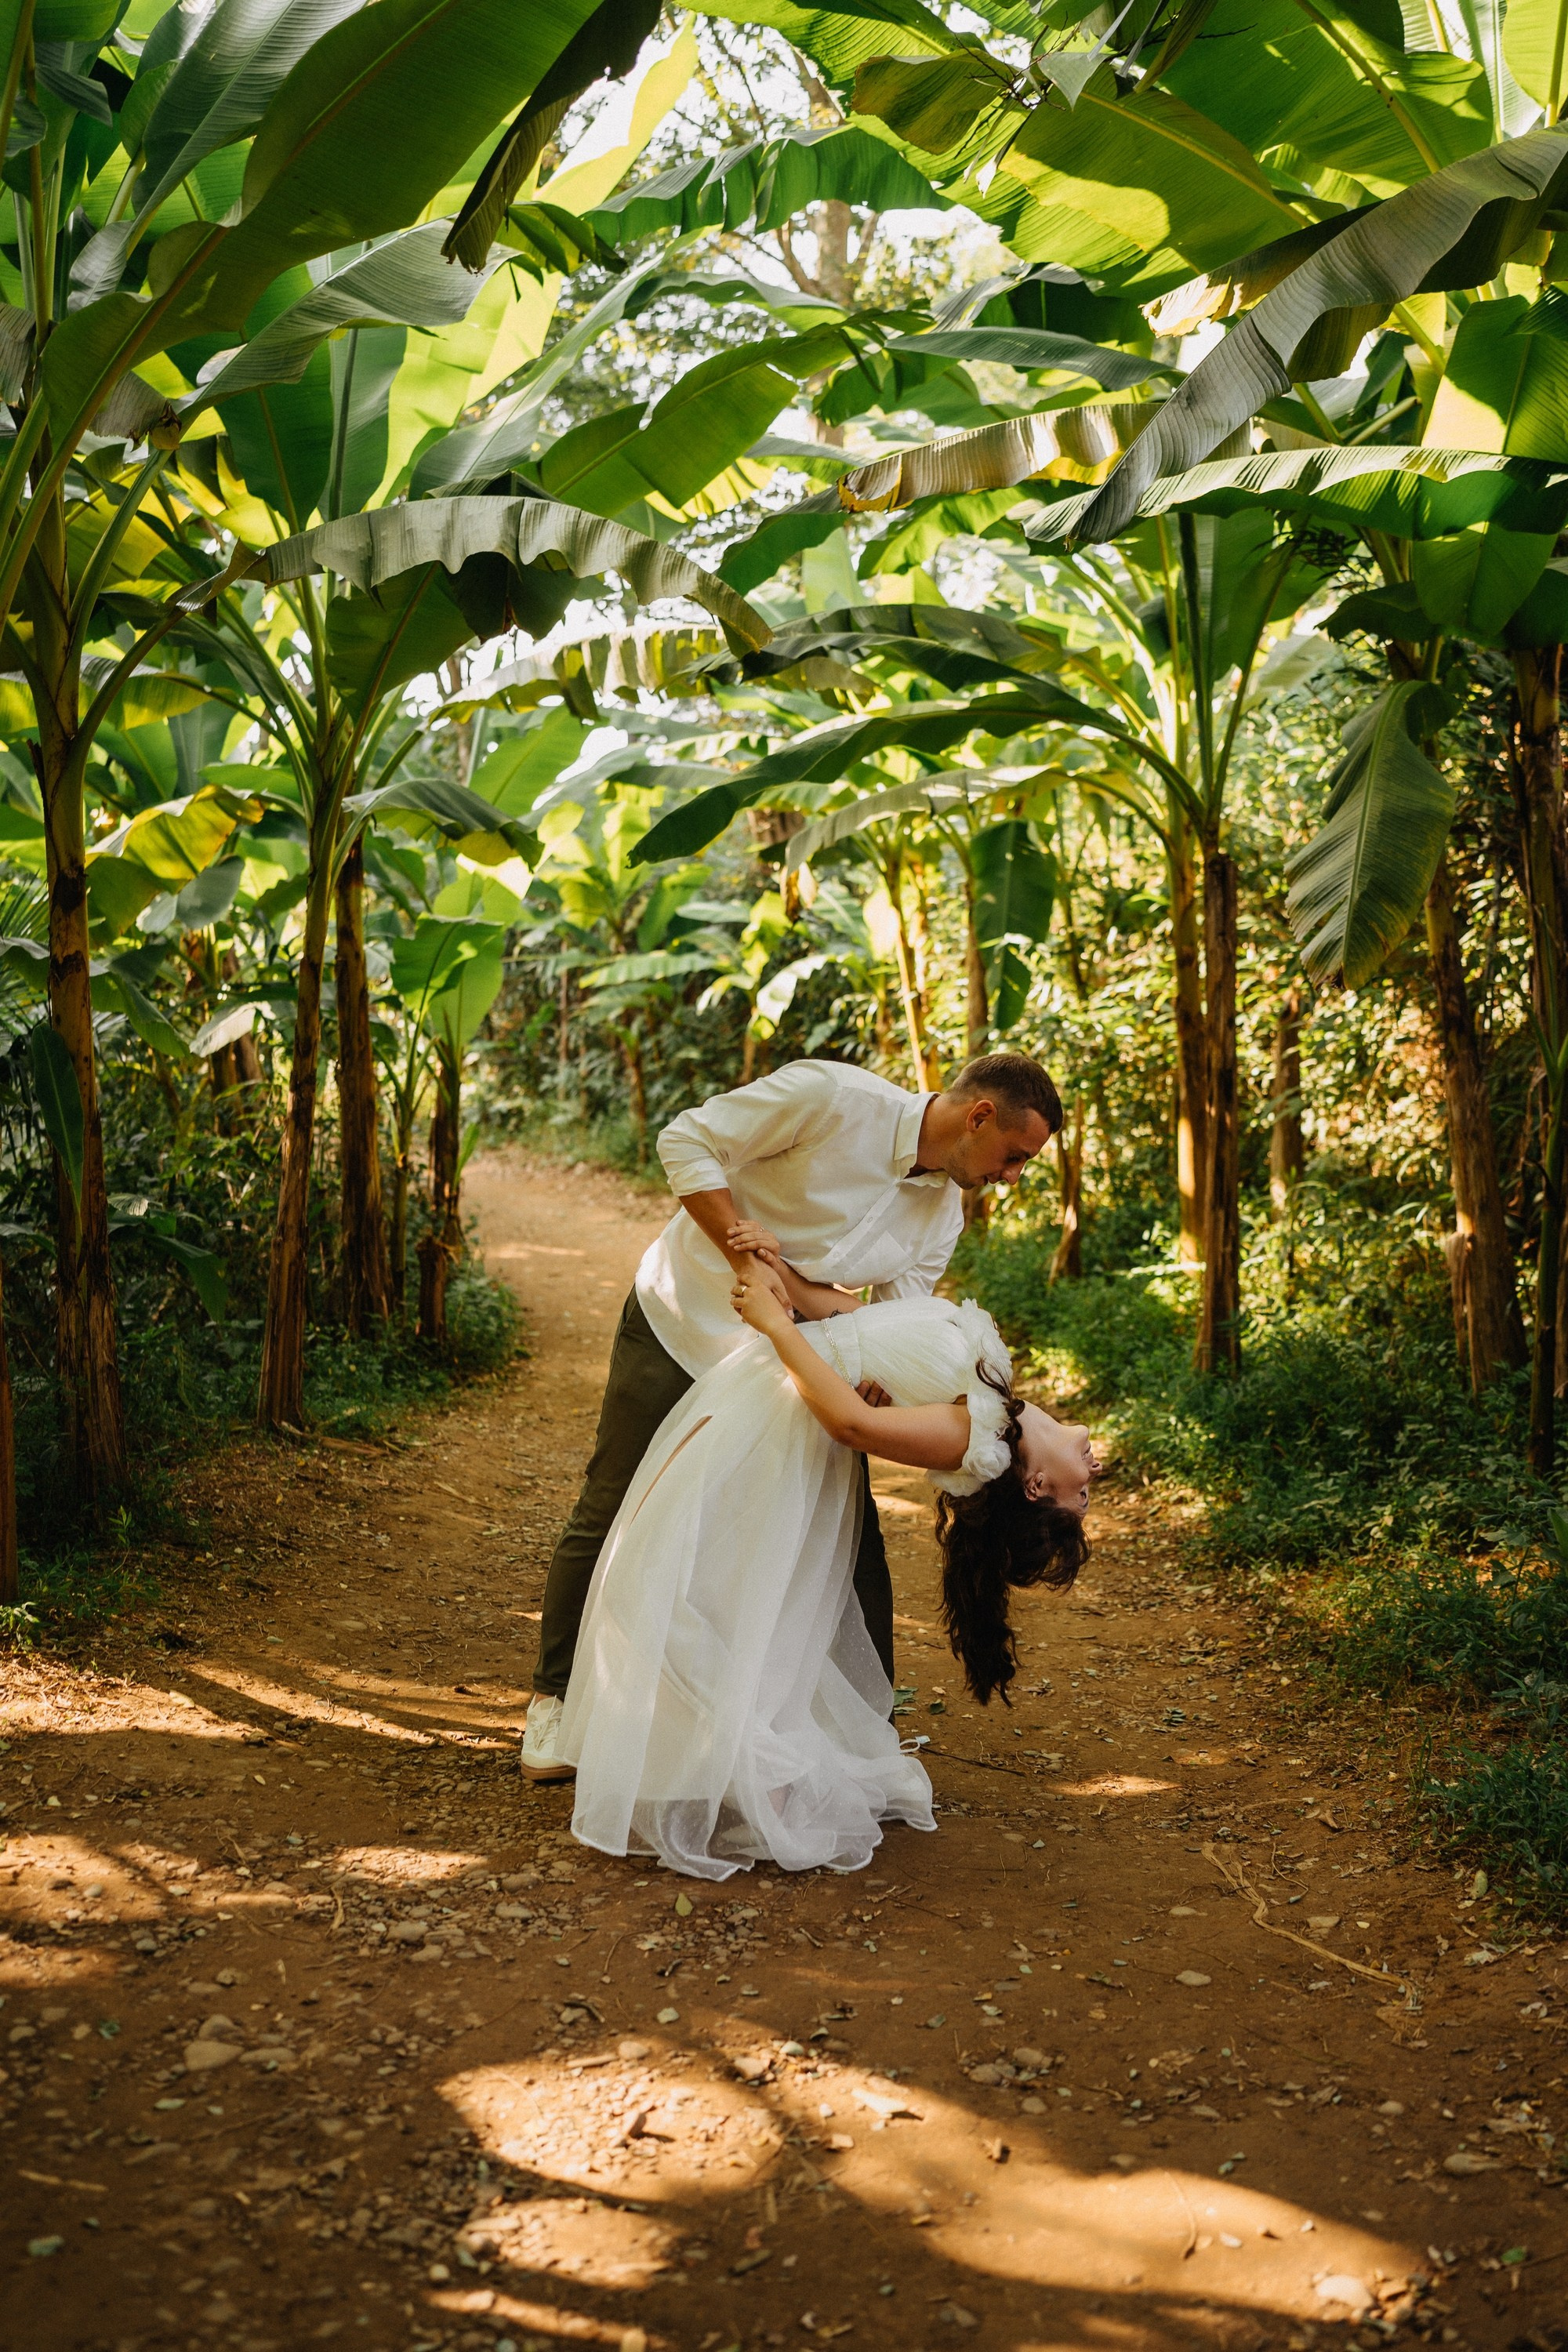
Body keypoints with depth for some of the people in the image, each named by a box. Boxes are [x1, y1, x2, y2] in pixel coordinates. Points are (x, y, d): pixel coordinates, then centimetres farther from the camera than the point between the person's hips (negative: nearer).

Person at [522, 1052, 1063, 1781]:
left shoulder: (942, 1214, -3)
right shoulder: (834, 1095, -23)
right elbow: (687, 1141, -20)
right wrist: (748, 1260, -27)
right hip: (682, 1324, -5)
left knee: (849, 1541, -1)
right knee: (611, 1519, 2)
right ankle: (554, 1699, 22)